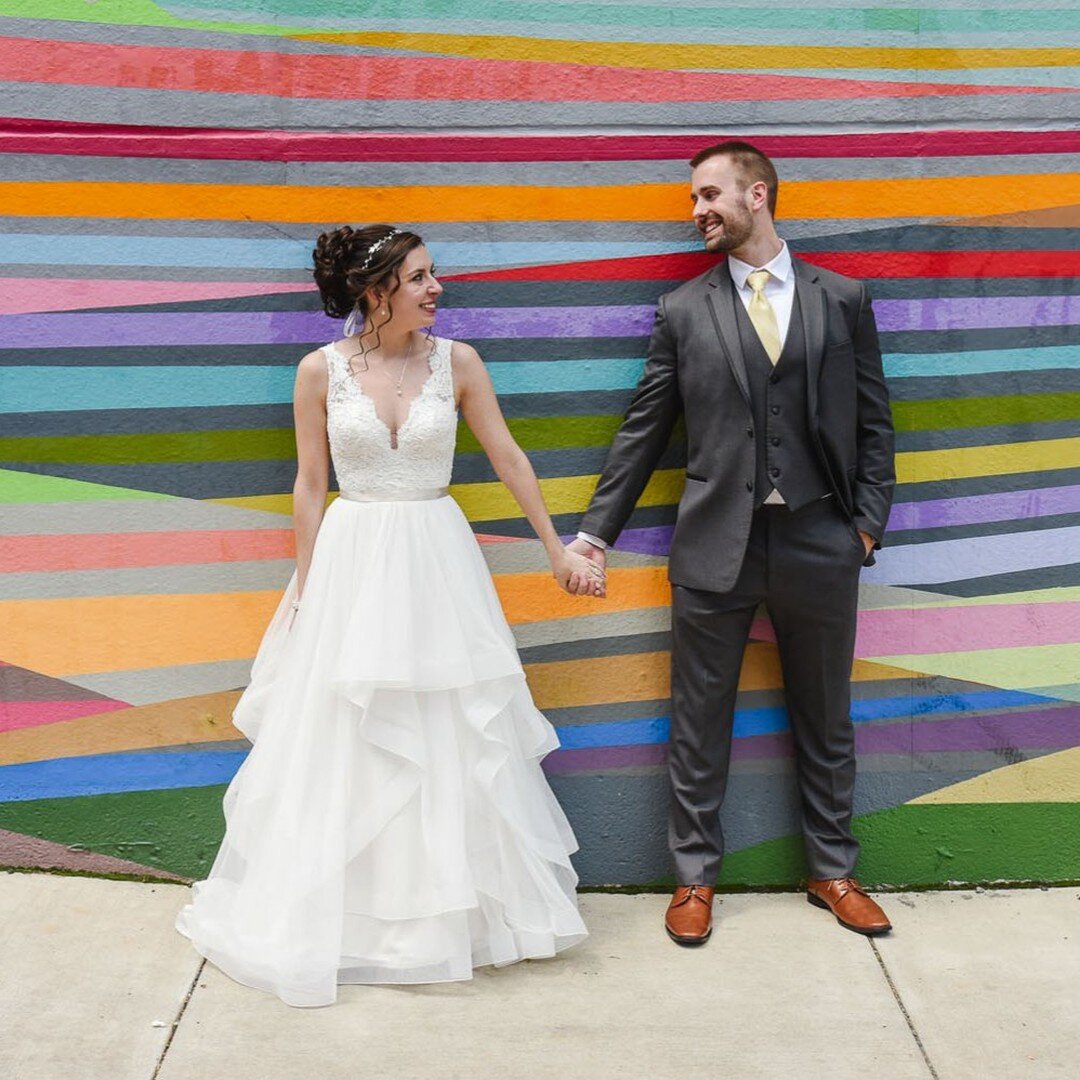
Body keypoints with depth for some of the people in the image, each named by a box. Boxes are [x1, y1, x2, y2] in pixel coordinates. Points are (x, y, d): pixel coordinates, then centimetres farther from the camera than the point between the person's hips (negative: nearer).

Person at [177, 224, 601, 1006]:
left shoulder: (457, 362, -2)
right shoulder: (321, 370, -4)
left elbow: (509, 459, 3)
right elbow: (310, 486, 1)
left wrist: (557, 549, 4)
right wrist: (306, 585, 0)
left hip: (438, 561, 1)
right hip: (352, 562, -1)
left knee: (448, 739, 8)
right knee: (342, 742, 6)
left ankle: (451, 905, 26)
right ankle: (339, 910, 24)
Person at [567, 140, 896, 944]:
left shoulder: (843, 300, 5)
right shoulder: (683, 311, 5)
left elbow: (873, 424, 7)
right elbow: (644, 432, 5)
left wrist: (869, 521, -2)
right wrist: (597, 532, 2)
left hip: (819, 544, 1)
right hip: (716, 545, 0)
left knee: (826, 721, 13)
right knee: (699, 724, 6)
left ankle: (832, 871, 28)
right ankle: (696, 877, 21)